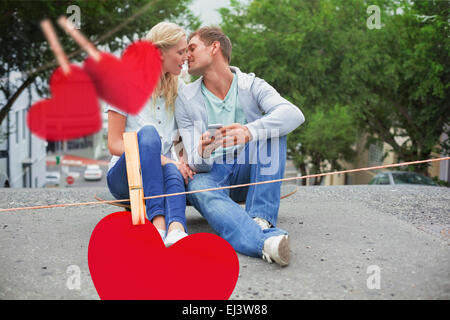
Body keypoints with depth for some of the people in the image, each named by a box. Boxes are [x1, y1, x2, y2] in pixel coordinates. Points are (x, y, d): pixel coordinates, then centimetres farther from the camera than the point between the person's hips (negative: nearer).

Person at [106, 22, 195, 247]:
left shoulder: (178, 88, 12)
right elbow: (114, 144, -8)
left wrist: (185, 162, -8)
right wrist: (161, 159, -22)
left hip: (160, 176, 3)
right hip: (124, 175, -3)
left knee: (174, 171, -34)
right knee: (148, 133, -34)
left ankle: (176, 228, -62)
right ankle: (158, 222, -49)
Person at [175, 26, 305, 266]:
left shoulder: (252, 86, 0)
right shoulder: (186, 99, 4)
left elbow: (294, 114, -22)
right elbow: (196, 163, -4)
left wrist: (250, 131, -42)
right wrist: (202, 154, -30)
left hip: (248, 172, 1)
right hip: (210, 173, 0)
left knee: (269, 127, -23)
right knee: (198, 188, -35)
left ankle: (261, 217, -33)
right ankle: (265, 239, -60)